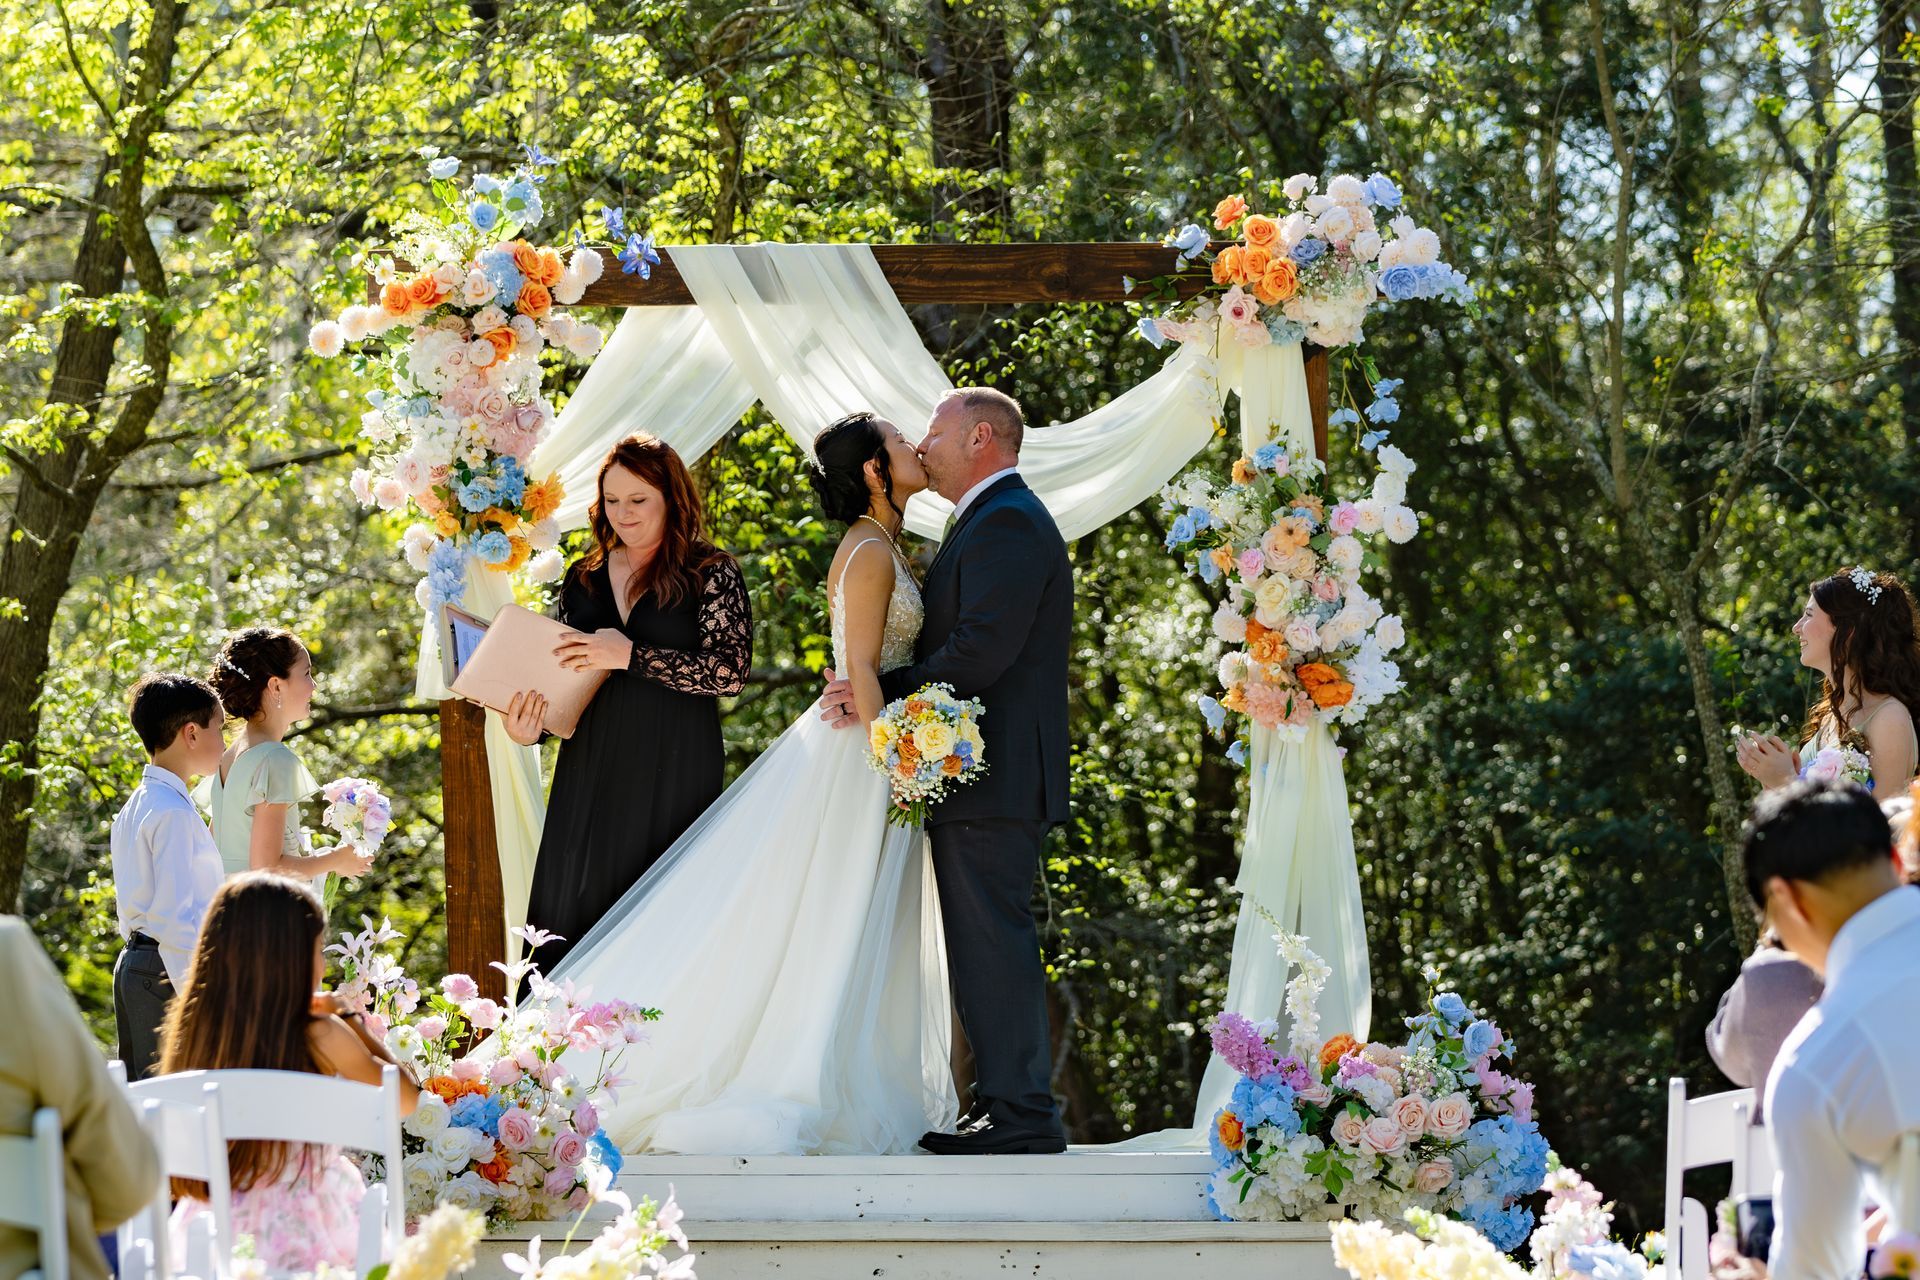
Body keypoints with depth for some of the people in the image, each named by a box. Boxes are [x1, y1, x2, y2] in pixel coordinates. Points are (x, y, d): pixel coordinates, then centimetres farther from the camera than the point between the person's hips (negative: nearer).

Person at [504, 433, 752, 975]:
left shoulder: (711, 574, -1)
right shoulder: (583, 579, 13)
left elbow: (731, 671, -13)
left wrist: (631, 656, -18)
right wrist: (531, 723, -3)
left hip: (675, 773, -4)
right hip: (590, 770, 4)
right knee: (572, 916, -1)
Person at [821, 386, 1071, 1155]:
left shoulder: (1007, 524, -13)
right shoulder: (995, 521, 22)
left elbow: (979, 651, -23)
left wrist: (883, 696, -16)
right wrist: (877, 691, 5)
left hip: (993, 777, -11)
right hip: (987, 776, 11)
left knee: (993, 941, -10)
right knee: (989, 946, 12)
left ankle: (1021, 1114, -9)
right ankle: (1005, 1104, 16)